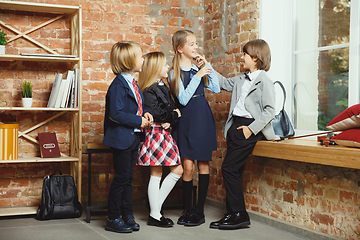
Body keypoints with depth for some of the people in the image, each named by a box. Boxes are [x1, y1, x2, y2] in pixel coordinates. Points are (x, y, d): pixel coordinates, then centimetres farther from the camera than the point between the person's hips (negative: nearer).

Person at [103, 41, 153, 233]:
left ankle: (127, 215, 25)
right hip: (121, 138, -9)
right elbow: (116, 114, -25)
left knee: (128, 178, 15)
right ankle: (113, 219, 10)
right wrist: (139, 121, -18)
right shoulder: (118, 85, -18)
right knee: (121, 178, -2)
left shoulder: (132, 83, 12)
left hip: (133, 137, 9)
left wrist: (144, 115, 3)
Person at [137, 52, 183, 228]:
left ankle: (155, 209, 16)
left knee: (177, 170, 9)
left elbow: (172, 107, 13)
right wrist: (174, 115, -7)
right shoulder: (150, 91, -13)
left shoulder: (163, 87, 15)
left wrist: (170, 120, -8)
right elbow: (156, 113, -22)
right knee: (156, 174, -2)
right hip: (156, 133, -9)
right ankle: (155, 215, 7)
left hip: (165, 133, 9)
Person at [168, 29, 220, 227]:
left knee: (203, 164, 4)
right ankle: (187, 210, 11)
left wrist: (207, 66, -1)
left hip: (203, 120, 4)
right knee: (188, 166, -4)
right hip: (186, 121, -4)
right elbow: (183, 99, -13)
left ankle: (200, 211, 13)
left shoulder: (198, 68, 10)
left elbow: (216, 89, 3)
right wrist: (197, 76, -16)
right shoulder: (175, 73, -3)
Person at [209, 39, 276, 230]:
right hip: (235, 126, 9)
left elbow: (270, 110, -14)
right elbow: (225, 83, 31)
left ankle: (240, 215, -4)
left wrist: (251, 128, -19)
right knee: (234, 170, 8)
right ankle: (233, 214, 15)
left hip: (247, 127, -8)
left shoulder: (264, 81, -9)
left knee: (229, 167, -11)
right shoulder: (241, 79, 16)